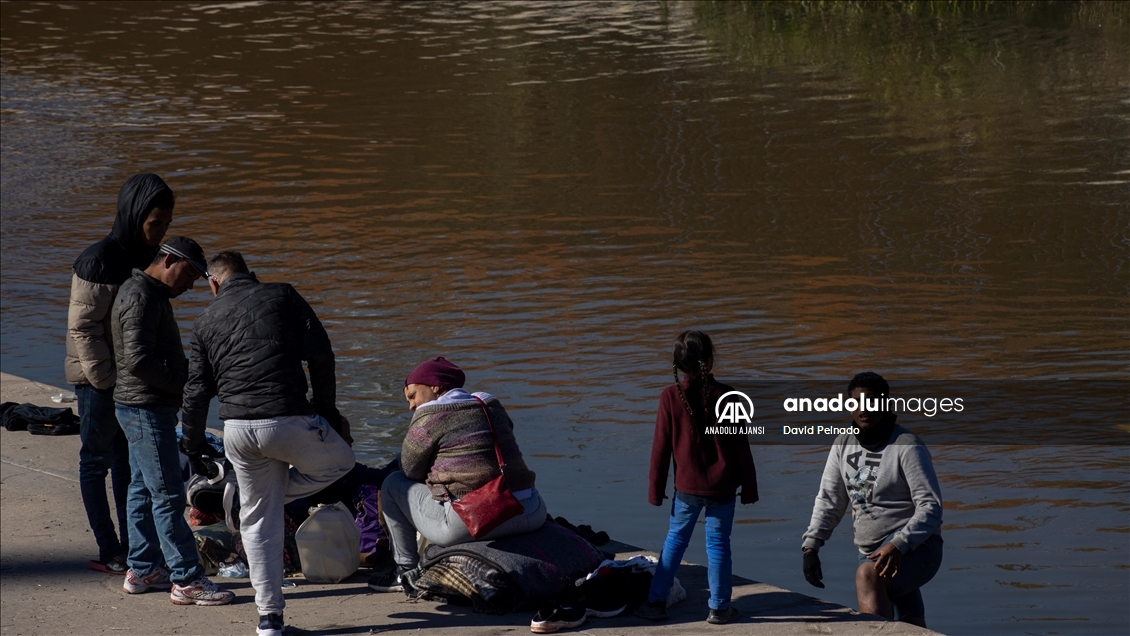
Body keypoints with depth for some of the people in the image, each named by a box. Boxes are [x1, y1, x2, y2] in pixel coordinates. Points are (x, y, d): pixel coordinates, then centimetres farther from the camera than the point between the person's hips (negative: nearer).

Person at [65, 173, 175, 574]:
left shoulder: (148, 257, 6)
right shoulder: (100, 261, -19)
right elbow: (82, 326, -18)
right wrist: (105, 378, -18)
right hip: (96, 378, -8)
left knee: (128, 460, 13)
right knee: (97, 461, 2)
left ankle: (131, 545, 20)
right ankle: (109, 552, 6)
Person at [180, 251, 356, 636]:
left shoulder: (207, 319, 13)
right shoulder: (282, 296, 7)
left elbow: (197, 390, 13)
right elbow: (320, 355, 2)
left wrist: (193, 444, 26)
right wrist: (327, 411, 12)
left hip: (237, 430, 3)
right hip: (289, 420, -3)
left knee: (258, 519, 14)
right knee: (340, 460, 26)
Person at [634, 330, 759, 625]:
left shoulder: (671, 397, -10)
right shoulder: (725, 396, -11)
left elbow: (661, 447, -4)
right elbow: (741, 446, -5)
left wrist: (656, 490, 6)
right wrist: (749, 487, 5)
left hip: (687, 487, 1)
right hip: (723, 487, -1)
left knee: (675, 540, 14)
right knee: (717, 543, 8)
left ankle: (656, 602, 15)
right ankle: (719, 607, 13)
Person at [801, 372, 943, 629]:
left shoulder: (907, 446, -13)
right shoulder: (843, 445, 7)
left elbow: (931, 507, -17)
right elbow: (829, 499, 12)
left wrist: (897, 545, -31)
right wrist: (811, 544, -2)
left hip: (915, 547, -7)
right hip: (872, 551, 7)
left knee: (868, 575, -36)